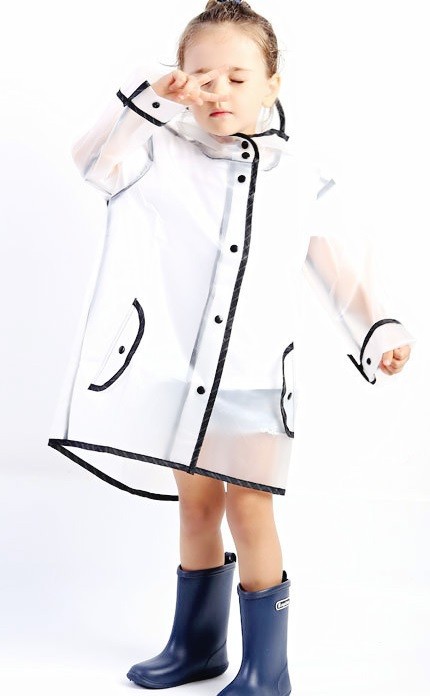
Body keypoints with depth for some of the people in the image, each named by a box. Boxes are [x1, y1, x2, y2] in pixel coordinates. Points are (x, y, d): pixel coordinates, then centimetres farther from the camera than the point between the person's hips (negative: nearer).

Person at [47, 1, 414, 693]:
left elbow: (334, 267, 8)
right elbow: (94, 159, -16)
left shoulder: (298, 180, 0)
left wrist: (377, 329, 0)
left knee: (249, 511, -3)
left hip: (256, 375, -2)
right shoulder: (166, 158, -1)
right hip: (180, 371, 2)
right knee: (196, 506, 15)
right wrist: (146, 100, -26)